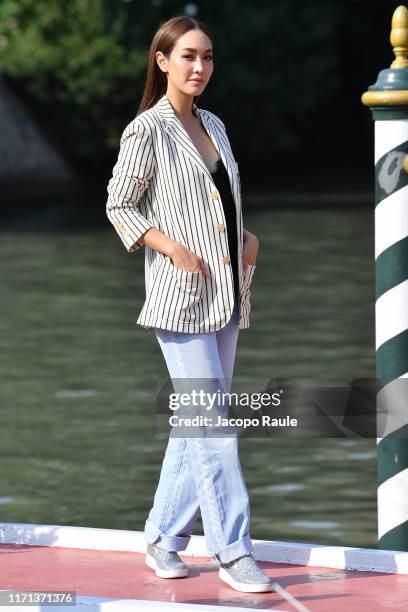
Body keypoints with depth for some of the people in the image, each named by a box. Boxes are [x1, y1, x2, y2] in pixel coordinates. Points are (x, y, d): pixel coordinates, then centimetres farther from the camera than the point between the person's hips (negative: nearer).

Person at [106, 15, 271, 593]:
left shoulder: (213, 126, 13)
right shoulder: (147, 130, -7)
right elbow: (119, 206, -4)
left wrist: (247, 237, 6)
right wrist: (173, 247, -16)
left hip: (226, 296, 7)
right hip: (181, 296, -7)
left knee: (195, 422, 10)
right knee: (213, 424, -11)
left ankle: (164, 536, 20)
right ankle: (234, 551, -9)